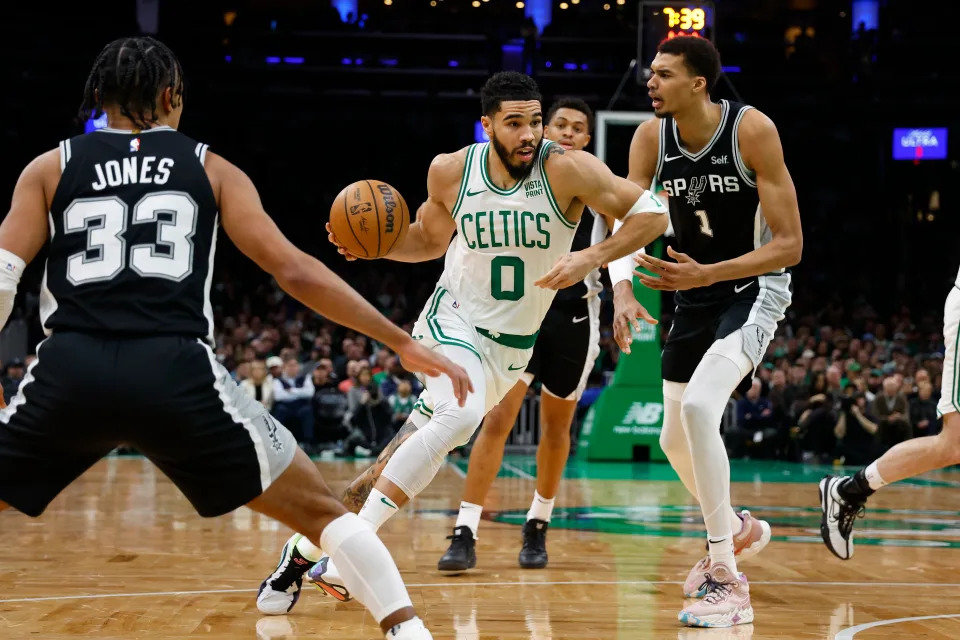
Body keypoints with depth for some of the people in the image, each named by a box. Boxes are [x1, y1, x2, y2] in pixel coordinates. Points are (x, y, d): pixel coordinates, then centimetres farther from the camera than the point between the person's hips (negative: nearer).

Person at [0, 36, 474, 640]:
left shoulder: (50, 168, 18)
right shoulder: (212, 169, 16)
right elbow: (295, 272, 8)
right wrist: (404, 343, 12)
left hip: (70, 372, 1)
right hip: (176, 373, -1)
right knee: (321, 510, 14)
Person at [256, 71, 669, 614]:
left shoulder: (568, 170, -18)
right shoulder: (451, 171, -9)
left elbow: (652, 212, -17)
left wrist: (592, 259, -28)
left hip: (513, 344, 2)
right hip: (453, 318, -2)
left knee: (427, 439, 5)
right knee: (461, 415, -30)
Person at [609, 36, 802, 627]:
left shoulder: (752, 130, -22)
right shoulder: (651, 138, -8)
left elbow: (789, 245, -22)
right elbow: (624, 225, -7)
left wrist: (704, 275, -32)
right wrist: (622, 288, -29)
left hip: (756, 288, -6)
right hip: (695, 294, 6)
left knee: (699, 407, -28)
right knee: (676, 439, 13)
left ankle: (729, 583, -20)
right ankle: (738, 529, 44)